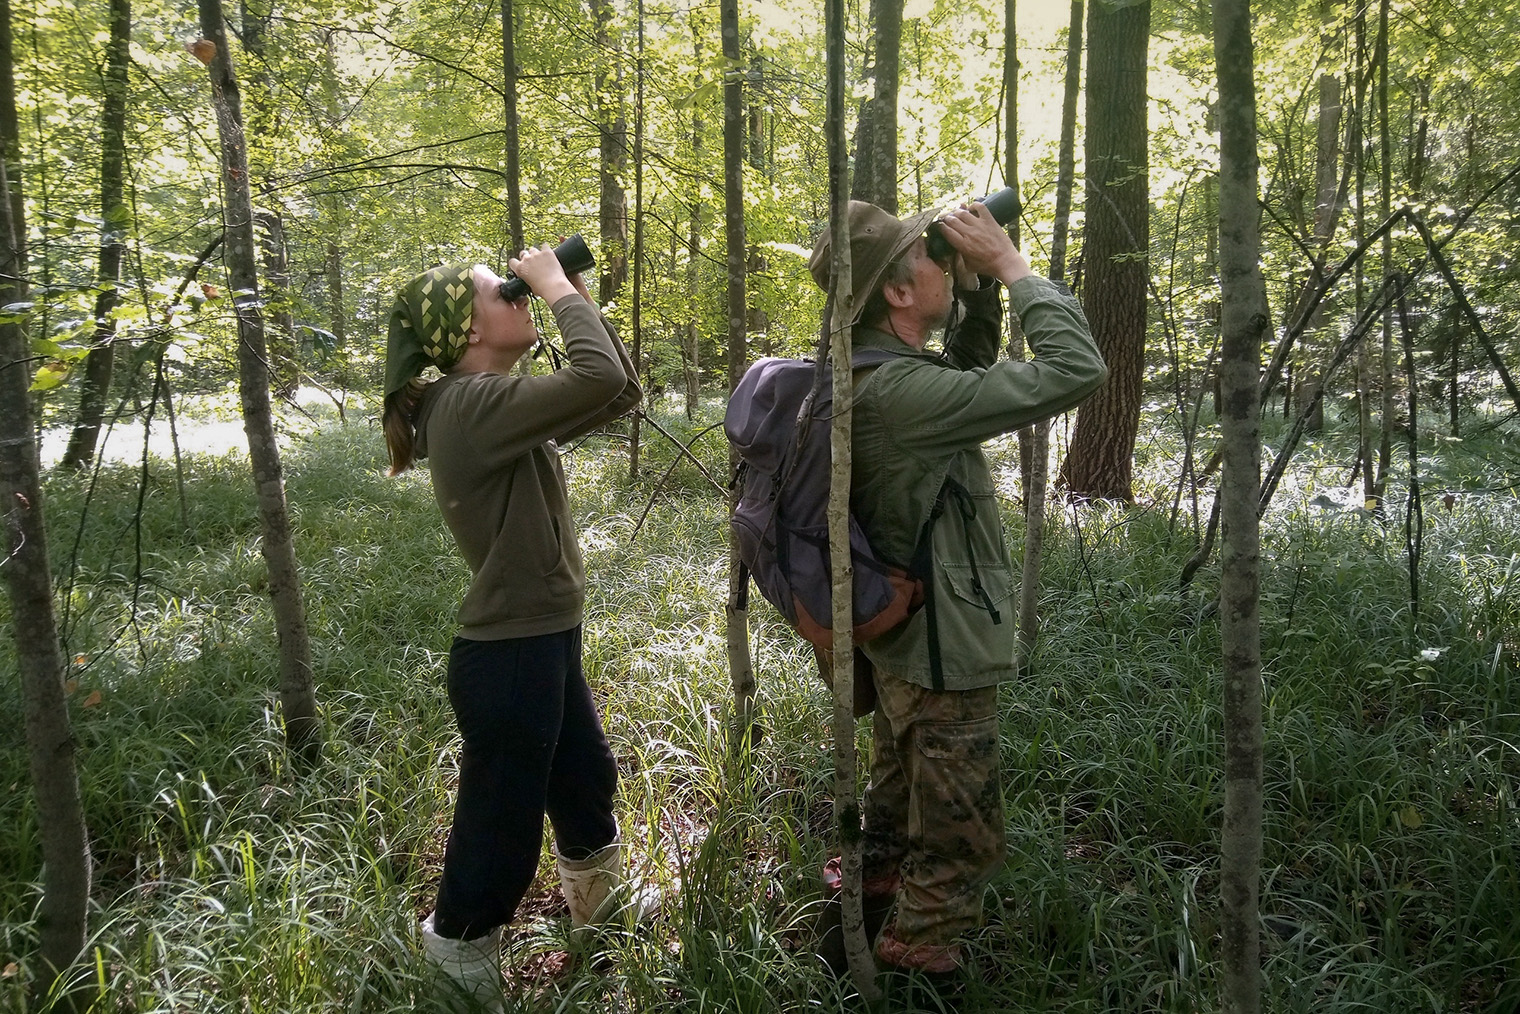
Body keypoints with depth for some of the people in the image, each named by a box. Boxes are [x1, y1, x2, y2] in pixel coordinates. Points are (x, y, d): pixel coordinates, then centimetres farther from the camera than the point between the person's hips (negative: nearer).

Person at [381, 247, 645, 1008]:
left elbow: (622, 394, 11)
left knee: (588, 794, 29)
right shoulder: (468, 405, -21)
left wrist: (580, 299, 3)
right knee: (497, 842, 5)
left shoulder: (499, 406, 8)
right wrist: (557, 288, -18)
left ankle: (601, 933, 53)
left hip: (544, 646, 11)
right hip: (507, 659, -11)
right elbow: (600, 380, -34)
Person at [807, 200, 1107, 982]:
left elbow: (968, 377, 16)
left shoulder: (870, 380, 0)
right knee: (959, 843, 8)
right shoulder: (900, 393, -29)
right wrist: (1007, 262, -19)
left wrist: (977, 289, 1)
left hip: (900, 640, 10)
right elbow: (1075, 371, -29)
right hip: (940, 651, -10)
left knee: (892, 823, 27)